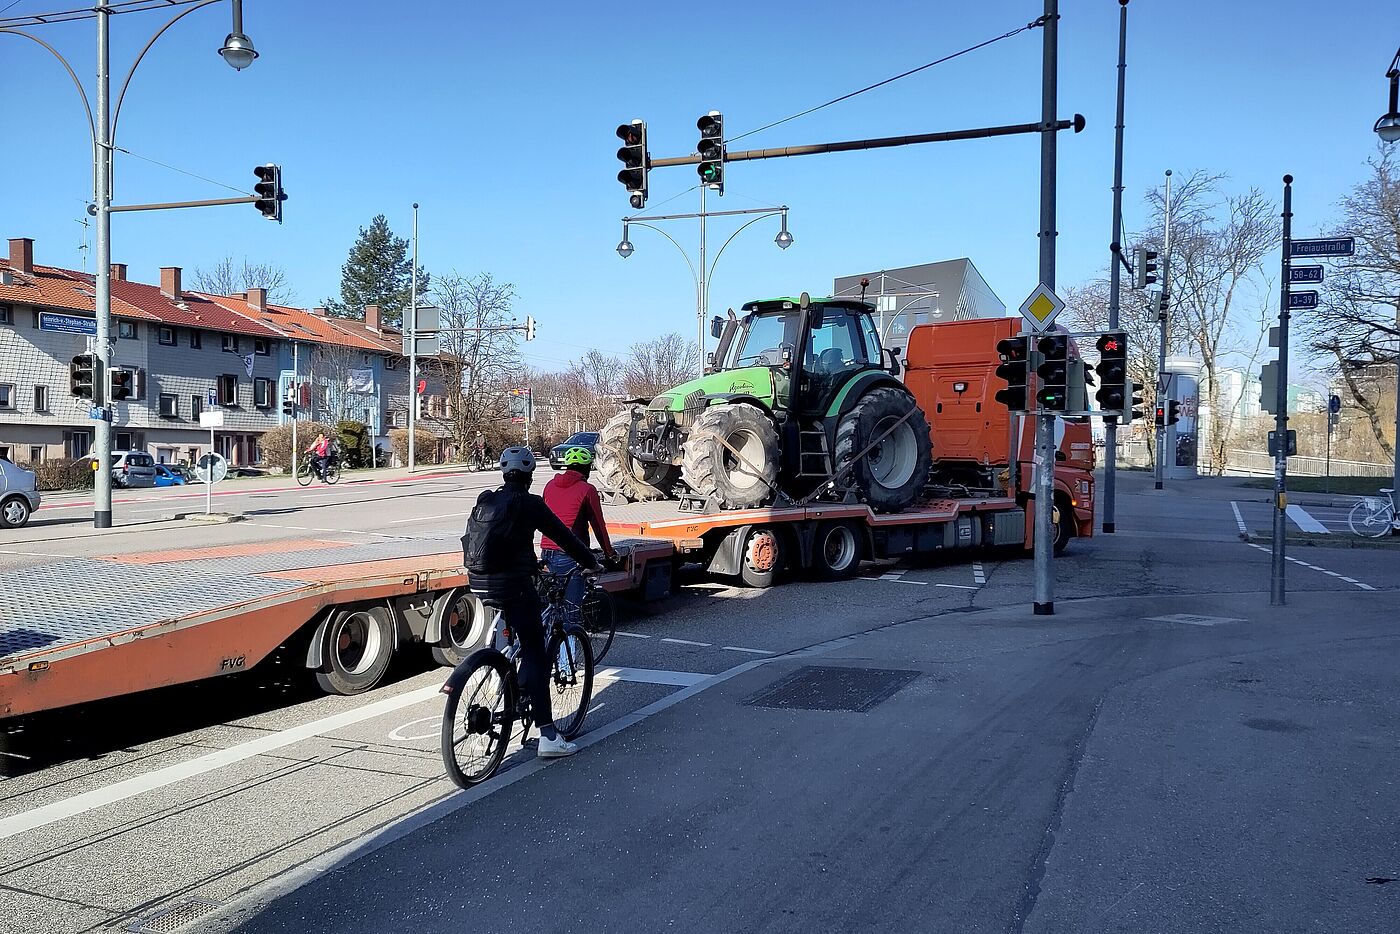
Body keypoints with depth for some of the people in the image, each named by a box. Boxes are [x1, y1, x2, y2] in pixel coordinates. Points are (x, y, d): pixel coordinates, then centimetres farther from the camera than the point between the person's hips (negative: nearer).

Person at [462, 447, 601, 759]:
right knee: (535, 654, -4)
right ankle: (548, 736, -8)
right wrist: (591, 562, 11)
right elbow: (563, 537, -1)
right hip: (513, 584, -7)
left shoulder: (484, 501, 14)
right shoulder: (530, 504, -4)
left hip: (479, 583, 7)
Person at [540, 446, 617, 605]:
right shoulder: (587, 490, -7)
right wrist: (609, 553, 10)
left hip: (547, 551, 7)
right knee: (572, 605, -2)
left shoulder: (550, 485, 11)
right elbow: (598, 525, -3)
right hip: (569, 554, -7)